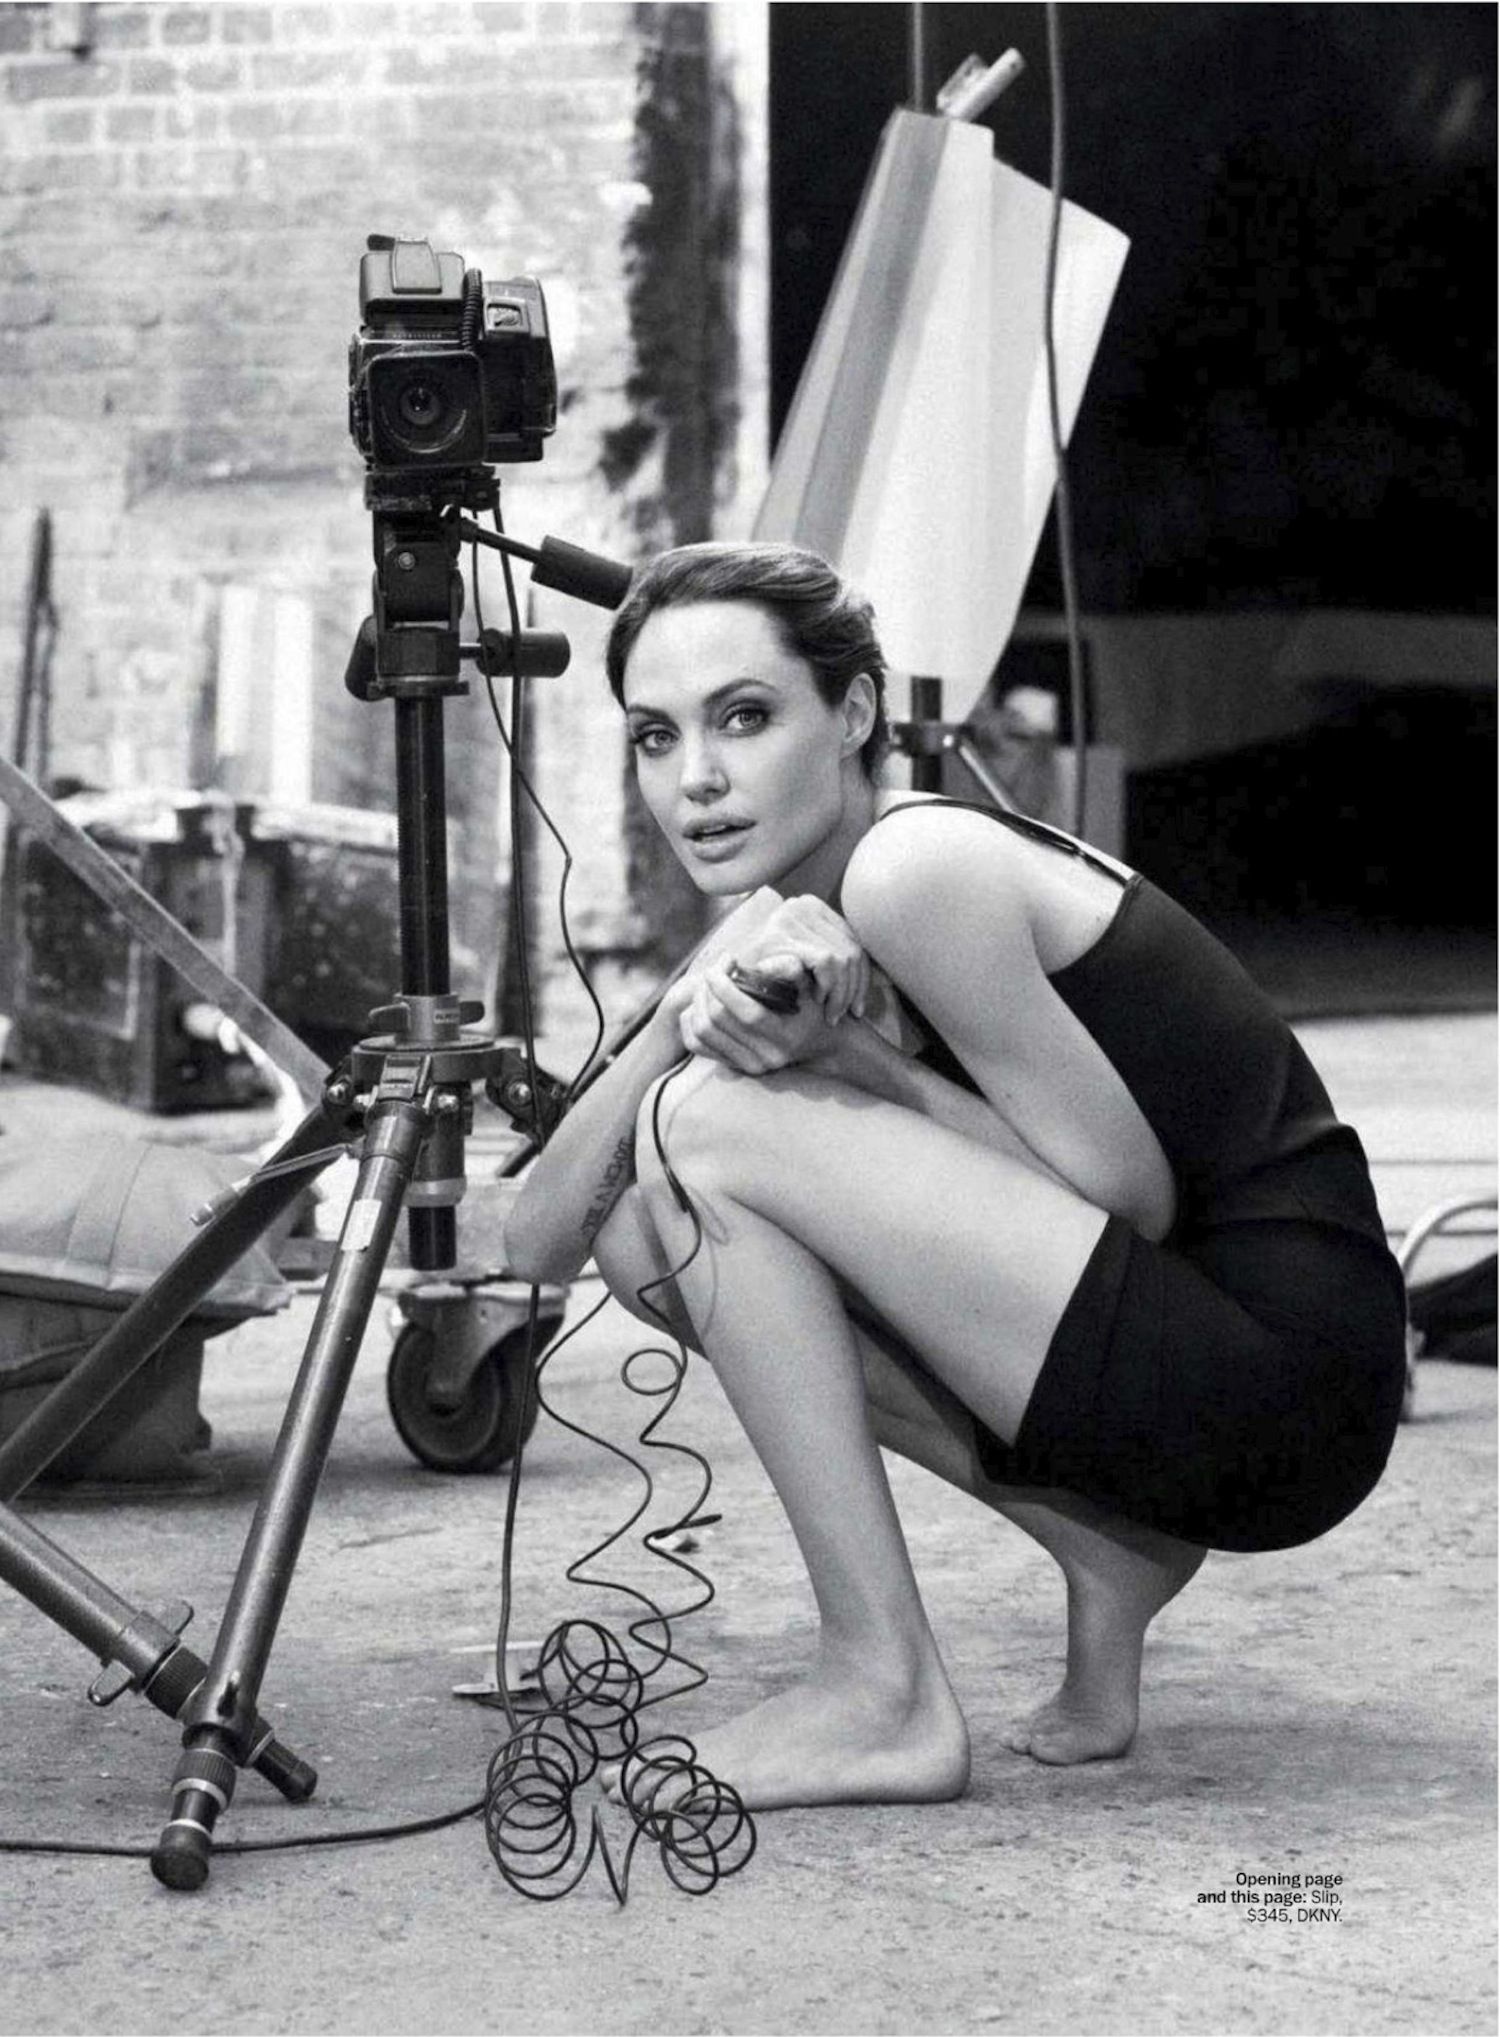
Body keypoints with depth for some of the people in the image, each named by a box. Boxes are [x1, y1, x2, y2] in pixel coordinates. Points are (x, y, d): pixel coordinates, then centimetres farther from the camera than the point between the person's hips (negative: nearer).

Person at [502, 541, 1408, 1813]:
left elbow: (1134, 1193, -15)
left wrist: (851, 1050, -14)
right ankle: (1108, 1550, 8)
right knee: (649, 1224, 7)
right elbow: (539, 1243, 4)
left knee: (712, 1129, -15)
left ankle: (884, 1696, -12)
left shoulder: (915, 867, -15)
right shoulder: (776, 926, 11)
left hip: (1286, 1366, -9)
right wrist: (687, 1015, -12)